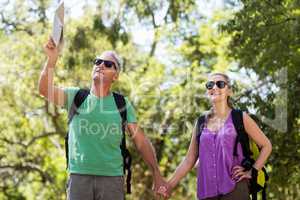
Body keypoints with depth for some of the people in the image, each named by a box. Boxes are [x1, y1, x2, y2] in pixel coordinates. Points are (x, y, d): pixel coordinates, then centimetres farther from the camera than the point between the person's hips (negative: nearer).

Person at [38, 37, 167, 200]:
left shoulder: (122, 104, 7)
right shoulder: (76, 96, 6)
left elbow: (141, 142, 4)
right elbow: (45, 90, -11)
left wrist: (157, 175, -2)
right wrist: (52, 59, -27)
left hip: (112, 178, 0)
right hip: (79, 176, 0)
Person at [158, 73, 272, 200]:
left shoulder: (240, 118, 4)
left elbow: (266, 146, 8)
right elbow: (189, 160, 12)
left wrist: (252, 171, -3)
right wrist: (169, 186, 2)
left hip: (234, 189, -3)